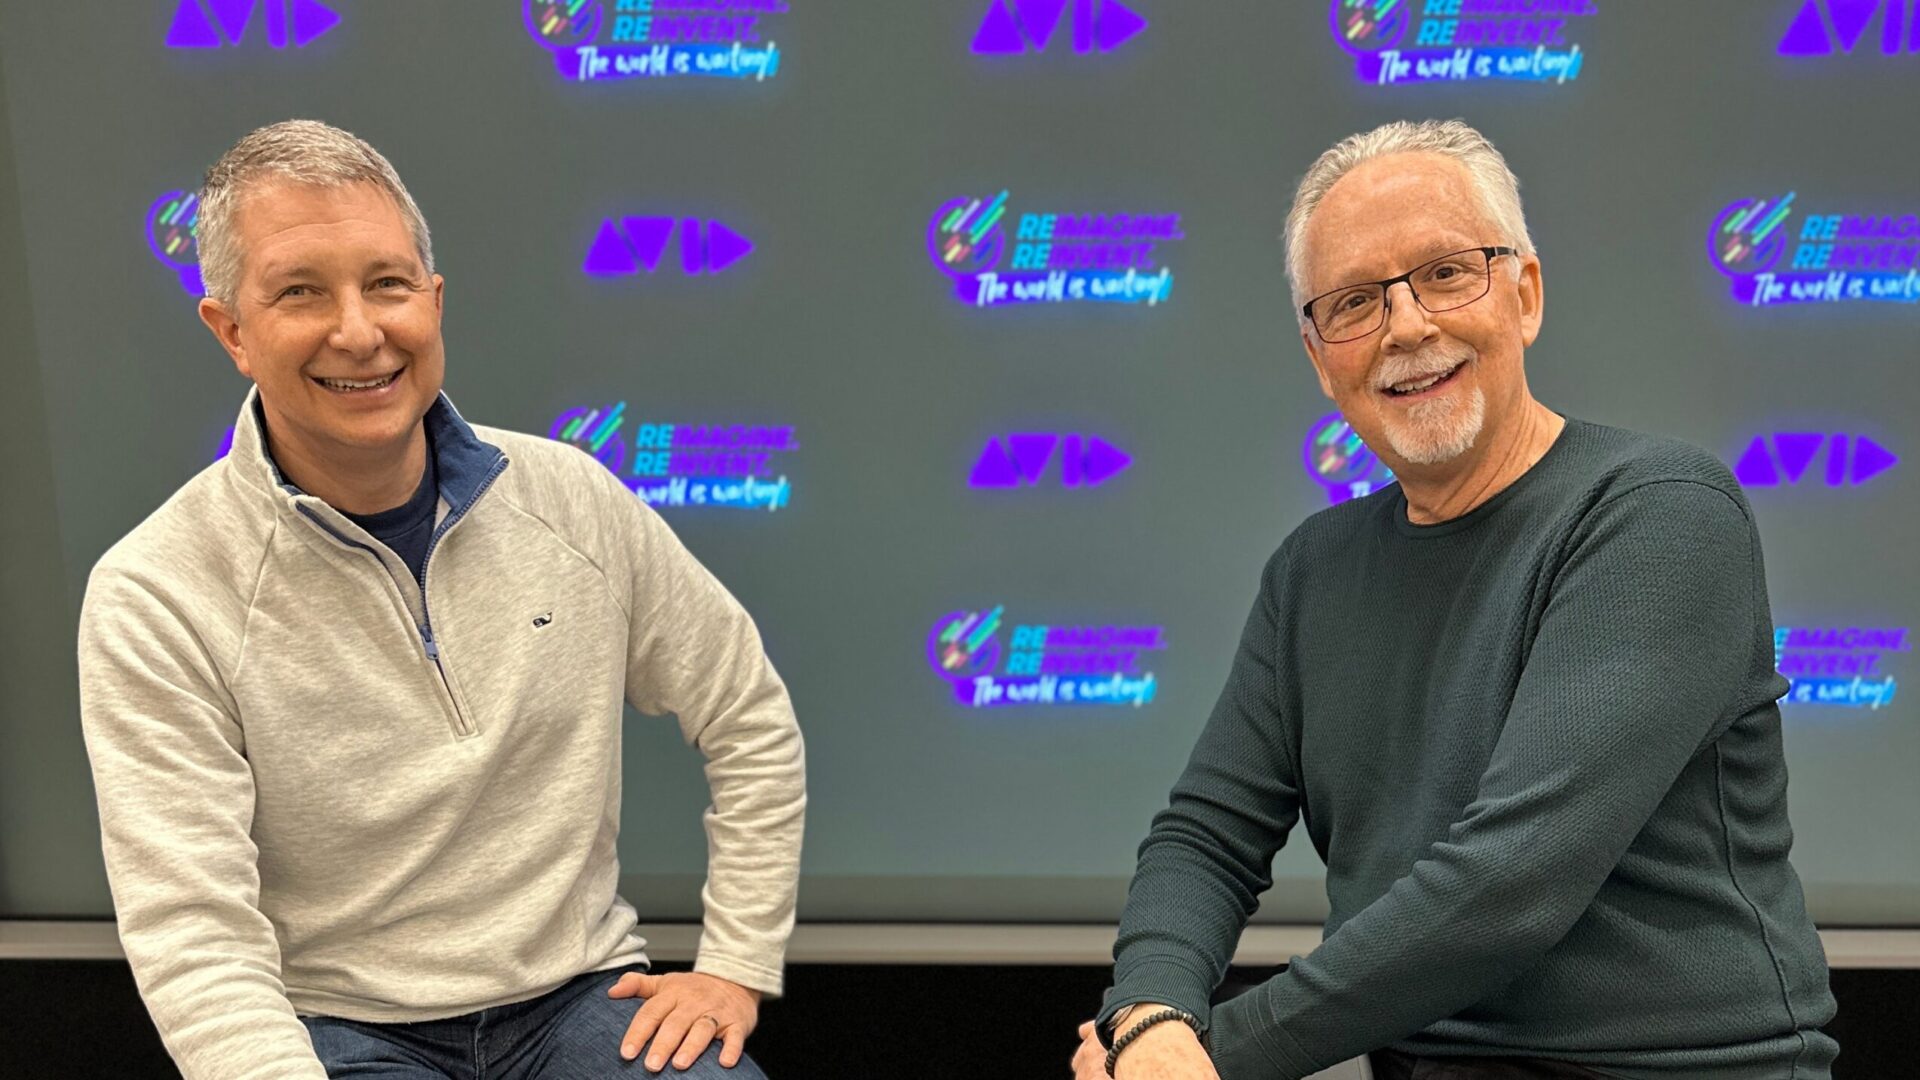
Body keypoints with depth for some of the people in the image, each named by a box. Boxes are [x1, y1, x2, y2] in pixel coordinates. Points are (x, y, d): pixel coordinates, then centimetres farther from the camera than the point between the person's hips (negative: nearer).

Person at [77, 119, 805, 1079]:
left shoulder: (573, 500, -1)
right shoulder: (151, 600, -10)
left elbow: (753, 725, 7)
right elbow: (195, 942, -14)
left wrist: (736, 967, 2)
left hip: (582, 994, 2)